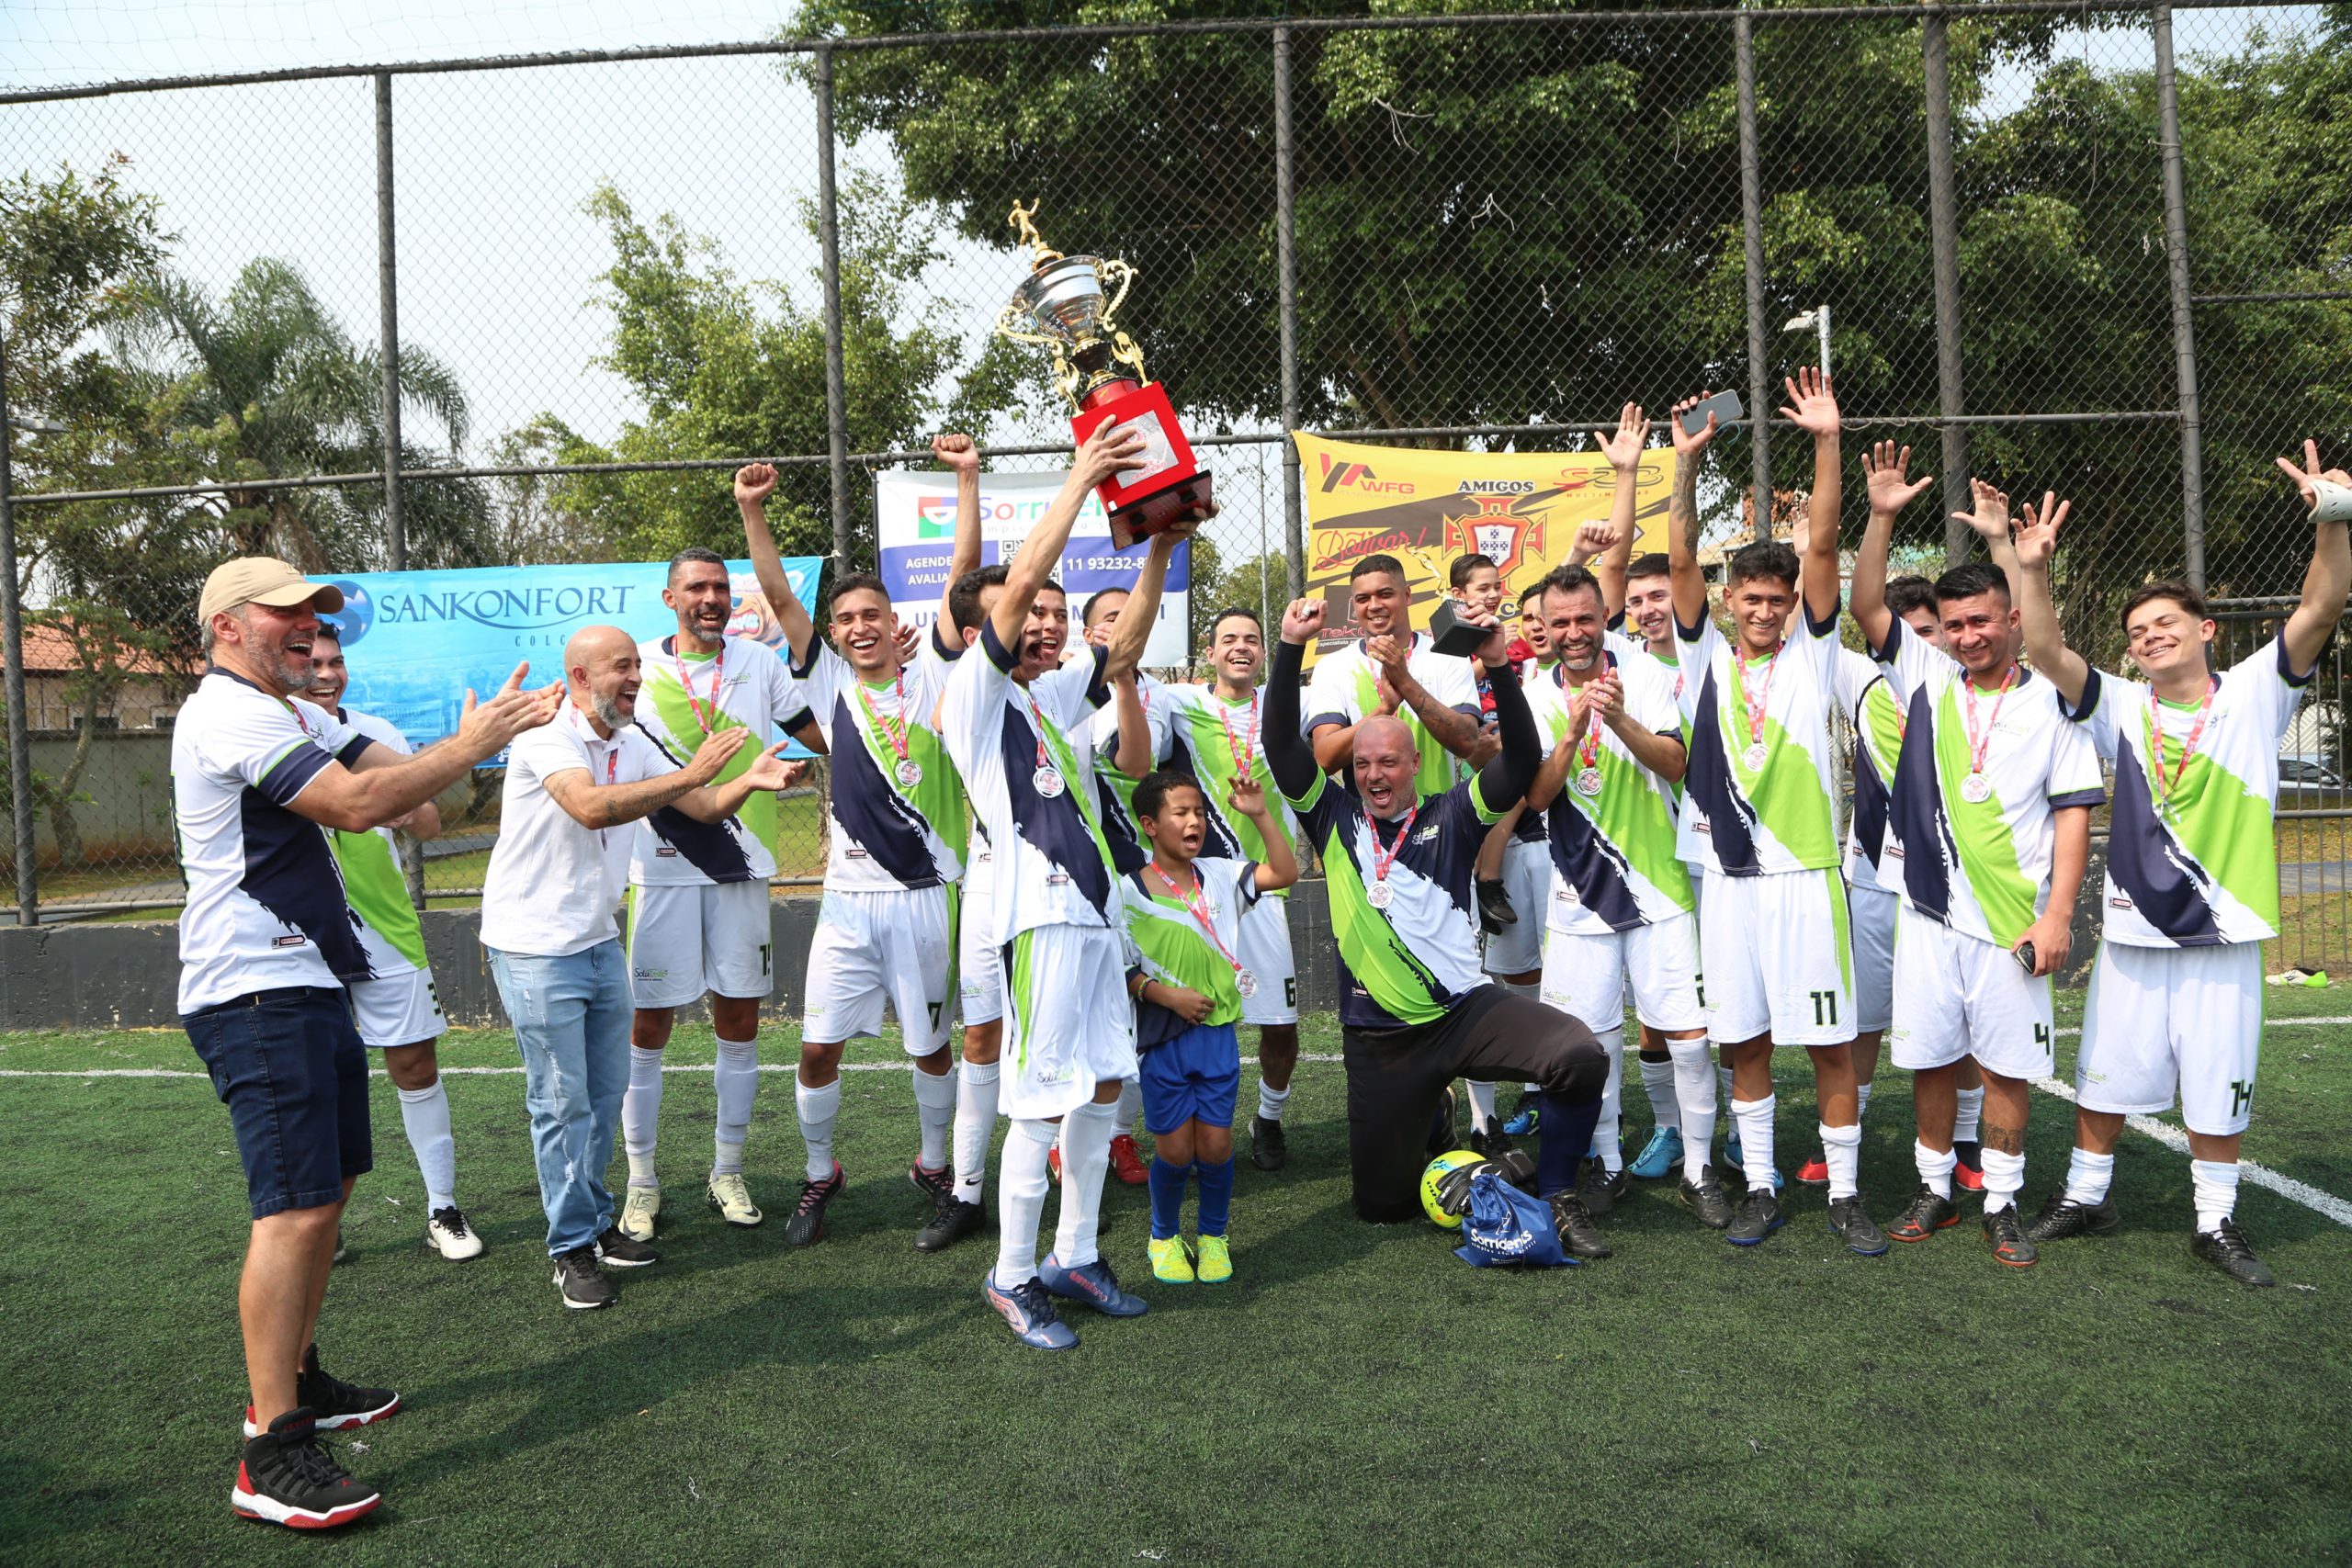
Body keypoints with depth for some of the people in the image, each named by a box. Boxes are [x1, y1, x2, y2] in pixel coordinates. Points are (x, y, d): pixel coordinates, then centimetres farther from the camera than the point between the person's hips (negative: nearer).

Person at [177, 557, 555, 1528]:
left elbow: (403, 774, 11)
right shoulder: (228, 714, -15)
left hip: (309, 983, 11)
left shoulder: (295, 715, 18)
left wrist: (478, 730, -6)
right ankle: (270, 1455, -7)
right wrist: (472, 745, -17)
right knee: (296, 1208, -13)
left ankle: (297, 1381, 29)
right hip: (257, 997, -11)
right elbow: (359, 804, -24)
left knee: (328, 1187, 16)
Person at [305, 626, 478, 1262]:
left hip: (386, 926, 2)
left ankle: (442, 1209, 15)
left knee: (415, 1065, 4)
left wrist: (410, 813, -12)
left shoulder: (378, 733, 8)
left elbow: (430, 821, 12)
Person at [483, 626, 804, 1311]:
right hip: (536, 947, -7)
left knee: (605, 1093, 14)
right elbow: (593, 808, -34)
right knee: (562, 1101, -1)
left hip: (599, 942, 7)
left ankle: (595, 1223, 28)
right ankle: (572, 1247, 12)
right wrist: (690, 773, -35)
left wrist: (749, 779, -16)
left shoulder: (633, 745, 7)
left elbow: (703, 808, 5)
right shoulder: (547, 738, -17)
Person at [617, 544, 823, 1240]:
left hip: (742, 865, 2)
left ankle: (727, 1171, 22)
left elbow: (831, 738, 8)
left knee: (739, 1020, 7)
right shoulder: (639, 666, 3)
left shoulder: (759, 662, 7)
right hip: (662, 868, -2)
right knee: (648, 1026, 1)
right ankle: (641, 1183, 15)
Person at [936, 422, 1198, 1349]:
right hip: (1036, 912, -8)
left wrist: (1161, 548, 3)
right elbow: (1015, 584, -14)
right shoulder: (977, 689, -2)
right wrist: (1081, 479, -13)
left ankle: (1074, 1257, 24)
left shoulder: (1055, 696, 19)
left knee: (1105, 1084, 11)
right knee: (1043, 1101, -5)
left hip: (1094, 907, 8)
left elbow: (1127, 644, 12)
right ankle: (1012, 1278, 9)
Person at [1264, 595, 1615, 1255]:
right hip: (1378, 1038, 1)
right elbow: (1281, 745, -5)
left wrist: (1499, 668, -22)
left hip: (1466, 1009, -1)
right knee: (1381, 1202, 6)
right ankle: (1430, 1117, 40)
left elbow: (1521, 761, -9)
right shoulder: (1336, 816, 5)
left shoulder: (1449, 816, 3)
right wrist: (1291, 648, -14)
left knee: (1581, 1055, -27)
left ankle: (1558, 1198, -4)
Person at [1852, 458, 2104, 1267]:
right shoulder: (1927, 677, 5)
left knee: (2009, 1064, 4)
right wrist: (1882, 516, -13)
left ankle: (2003, 1202, 19)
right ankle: (1935, 1188, 25)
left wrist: (2057, 913, -8)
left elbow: (2074, 812, -1)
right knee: (1930, 1056, 10)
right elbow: (1866, 607, -2)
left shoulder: (2052, 700, -1)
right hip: (1930, 912, 2)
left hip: (2014, 919, -2)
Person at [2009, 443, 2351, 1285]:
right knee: (2104, 1081, 13)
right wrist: (2032, 570, -26)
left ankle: (2216, 1221, 27)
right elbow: (2049, 654, -13)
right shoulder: (2122, 708, 0)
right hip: (2131, 938, 1)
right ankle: (2085, 1195, 30)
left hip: (2223, 939, -1)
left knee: (2218, 1092, 11)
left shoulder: (2254, 695, -3)